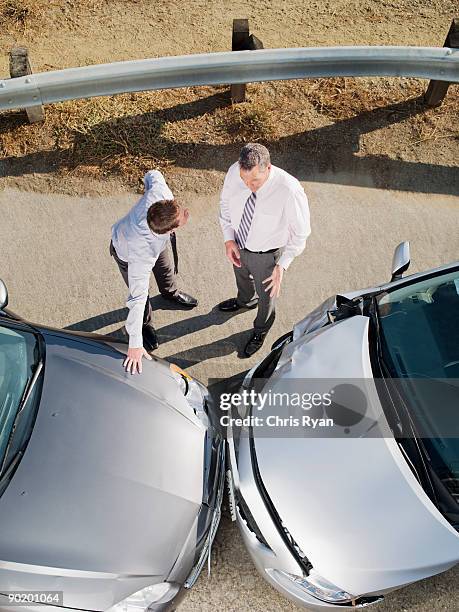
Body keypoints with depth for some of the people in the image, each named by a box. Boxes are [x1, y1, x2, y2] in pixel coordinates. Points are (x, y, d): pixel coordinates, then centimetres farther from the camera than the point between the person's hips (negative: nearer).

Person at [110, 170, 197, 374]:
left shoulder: (159, 192, -43)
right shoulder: (142, 253, -51)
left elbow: (153, 175, -18)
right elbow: (137, 298, -45)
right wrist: (135, 344, -38)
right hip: (126, 254, -6)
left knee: (166, 268, 29)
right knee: (142, 293, 11)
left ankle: (170, 292, 64)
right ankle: (145, 326, 45)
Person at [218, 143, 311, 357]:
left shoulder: (289, 191, -37)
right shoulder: (234, 172, -24)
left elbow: (300, 232, -21)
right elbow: (225, 203, -4)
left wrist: (282, 265, -26)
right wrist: (229, 239, -13)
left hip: (266, 255, -4)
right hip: (238, 245, 4)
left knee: (266, 295, 23)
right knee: (241, 276, 35)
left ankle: (261, 331, 57)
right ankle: (245, 300, 73)